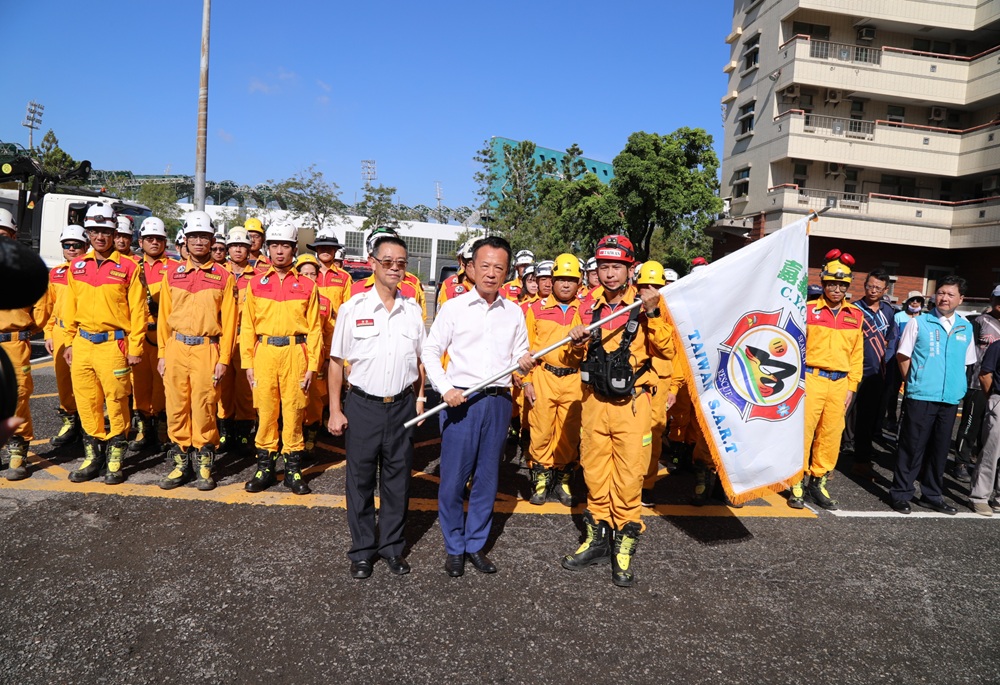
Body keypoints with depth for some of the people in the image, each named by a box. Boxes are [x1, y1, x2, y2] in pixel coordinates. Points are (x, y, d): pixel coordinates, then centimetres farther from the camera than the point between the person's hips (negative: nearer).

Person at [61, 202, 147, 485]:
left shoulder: (128, 266, -4)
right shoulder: (77, 267, 11)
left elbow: (138, 311, -5)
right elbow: (70, 308, 16)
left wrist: (135, 347, -7)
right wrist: (69, 342, 11)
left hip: (113, 344, -5)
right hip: (83, 343, 5)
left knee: (116, 401, 1)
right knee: (86, 401, 10)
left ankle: (115, 459, 13)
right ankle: (92, 455, 23)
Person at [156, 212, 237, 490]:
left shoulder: (224, 276, 2)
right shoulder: (173, 274, 11)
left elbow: (229, 321, 0)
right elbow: (164, 316, 12)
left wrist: (223, 359, -5)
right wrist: (162, 354, 6)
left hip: (207, 349, -3)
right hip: (176, 348, 3)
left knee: (204, 408, -1)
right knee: (176, 407, 5)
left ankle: (204, 465, 13)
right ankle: (182, 463, 18)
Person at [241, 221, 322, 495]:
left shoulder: (307, 286, 5)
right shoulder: (256, 283, 8)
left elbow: (314, 329, 3)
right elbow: (247, 326, 7)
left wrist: (312, 365, -2)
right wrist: (248, 362, 1)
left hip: (295, 352, -1)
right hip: (264, 352, 1)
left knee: (293, 411, 3)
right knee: (265, 410, 5)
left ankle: (293, 468, 14)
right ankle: (265, 466, 19)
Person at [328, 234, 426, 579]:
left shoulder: (413, 309, 3)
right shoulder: (353, 308, -4)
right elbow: (336, 361, -1)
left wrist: (420, 399, 8)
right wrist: (335, 409, -3)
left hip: (402, 406, 2)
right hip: (362, 405, -2)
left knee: (397, 480, 11)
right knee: (360, 480, 8)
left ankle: (392, 546, 27)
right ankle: (362, 550, 24)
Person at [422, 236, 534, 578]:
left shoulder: (514, 312, 9)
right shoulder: (454, 307, 0)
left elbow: (520, 357, 16)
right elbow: (430, 351, -1)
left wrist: (524, 363, -8)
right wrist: (445, 388, -14)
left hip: (498, 402, 3)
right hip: (460, 402, -3)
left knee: (487, 477, 10)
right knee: (453, 477, 2)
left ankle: (476, 544, 25)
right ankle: (454, 547, 20)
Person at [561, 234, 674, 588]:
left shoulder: (648, 304, -5)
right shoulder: (591, 306, 7)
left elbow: (667, 350, -15)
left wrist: (652, 313, -24)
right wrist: (576, 341, -3)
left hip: (632, 403, -4)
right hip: (595, 401, 4)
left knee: (629, 476, 1)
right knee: (594, 472, 11)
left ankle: (624, 545, 16)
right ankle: (598, 537, 28)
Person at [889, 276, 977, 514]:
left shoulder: (966, 327, 9)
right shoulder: (919, 322, -3)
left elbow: (967, 362, 18)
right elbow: (902, 355, 1)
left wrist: (958, 387, 10)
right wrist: (913, 383, 0)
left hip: (951, 398, 4)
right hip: (920, 396, -4)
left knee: (940, 448, 12)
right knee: (912, 447, 0)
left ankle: (932, 495, 25)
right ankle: (900, 494, 10)